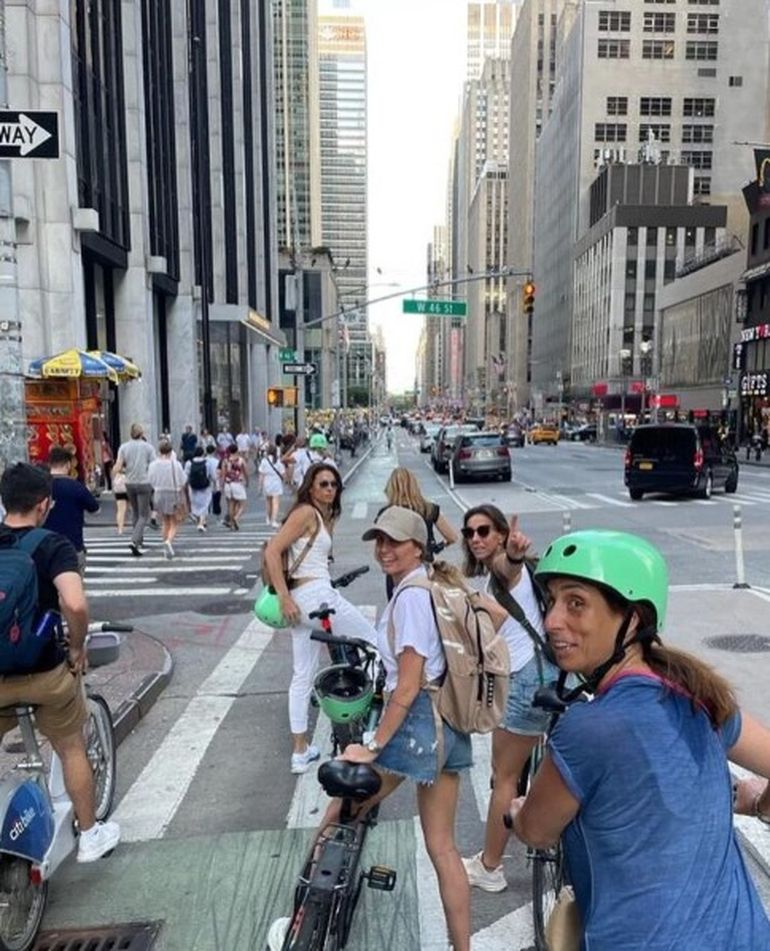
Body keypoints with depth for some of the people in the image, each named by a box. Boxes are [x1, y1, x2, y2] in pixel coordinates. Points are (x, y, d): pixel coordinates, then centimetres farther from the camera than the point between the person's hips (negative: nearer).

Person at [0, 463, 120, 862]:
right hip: (46, 671, -3)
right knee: (71, 750, 19)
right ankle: (90, 836, 34)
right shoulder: (53, 545, -15)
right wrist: (77, 650, -12)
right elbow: (75, 604, -31)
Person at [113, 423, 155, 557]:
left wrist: (126, 470, 15)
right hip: (144, 483, -3)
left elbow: (117, 468, -6)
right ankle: (134, 541, -17)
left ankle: (139, 540, 29)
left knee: (136, 513, 20)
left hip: (130, 483, 3)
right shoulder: (148, 447, -4)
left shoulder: (124, 447, 1)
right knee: (143, 515, 1)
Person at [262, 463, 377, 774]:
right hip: (315, 595, -9)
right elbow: (272, 552, -16)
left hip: (306, 599, 9)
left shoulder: (325, 517, 17)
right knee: (372, 641, 5)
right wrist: (284, 598, -18)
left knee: (302, 677, 13)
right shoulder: (305, 512, -10)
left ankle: (300, 752, 23)